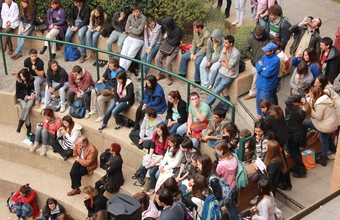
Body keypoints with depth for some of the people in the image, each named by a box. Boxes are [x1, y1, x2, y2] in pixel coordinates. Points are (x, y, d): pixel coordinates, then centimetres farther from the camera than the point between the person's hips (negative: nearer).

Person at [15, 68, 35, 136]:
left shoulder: (32, 80, -2)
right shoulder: (18, 81, -3)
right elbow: (18, 94, -2)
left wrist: (33, 95, -11)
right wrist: (26, 97, -14)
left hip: (30, 98, 0)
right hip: (22, 99, 0)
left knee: (27, 107, -33)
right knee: (25, 108, -30)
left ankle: (20, 124, -28)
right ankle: (28, 128, -24)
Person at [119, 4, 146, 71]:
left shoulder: (143, 18, -14)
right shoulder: (130, 16, 4)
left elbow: (139, 32, -18)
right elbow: (126, 29, 4)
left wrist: (131, 28, -4)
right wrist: (135, 30, -10)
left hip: (138, 40, -5)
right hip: (129, 38, 5)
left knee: (130, 54, -19)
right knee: (123, 53, -13)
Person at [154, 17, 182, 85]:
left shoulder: (177, 30, -29)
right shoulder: (166, 24, -9)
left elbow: (174, 43, -23)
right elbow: (160, 21, 15)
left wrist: (166, 38, -12)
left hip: (174, 46, -7)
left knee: (168, 62, -20)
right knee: (157, 59, -3)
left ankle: (169, 77, 4)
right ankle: (161, 74, 17)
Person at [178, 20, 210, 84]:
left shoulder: (206, 35, -27)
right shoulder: (195, 32, -5)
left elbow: (205, 48, -23)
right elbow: (194, 42, 5)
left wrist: (196, 55, -22)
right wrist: (192, 53, -7)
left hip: (203, 51, -8)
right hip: (196, 48, 8)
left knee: (197, 62, -29)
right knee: (184, 57, -1)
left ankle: (197, 80, -13)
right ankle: (182, 73, 17)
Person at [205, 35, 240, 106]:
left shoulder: (235, 53, -21)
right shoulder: (225, 49, 1)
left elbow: (229, 66, -19)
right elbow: (221, 61, 6)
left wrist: (225, 54, -27)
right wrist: (227, 66, -15)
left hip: (229, 76, -7)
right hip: (221, 72, 7)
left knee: (216, 92, -9)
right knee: (213, 90, 4)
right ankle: (208, 104, 10)